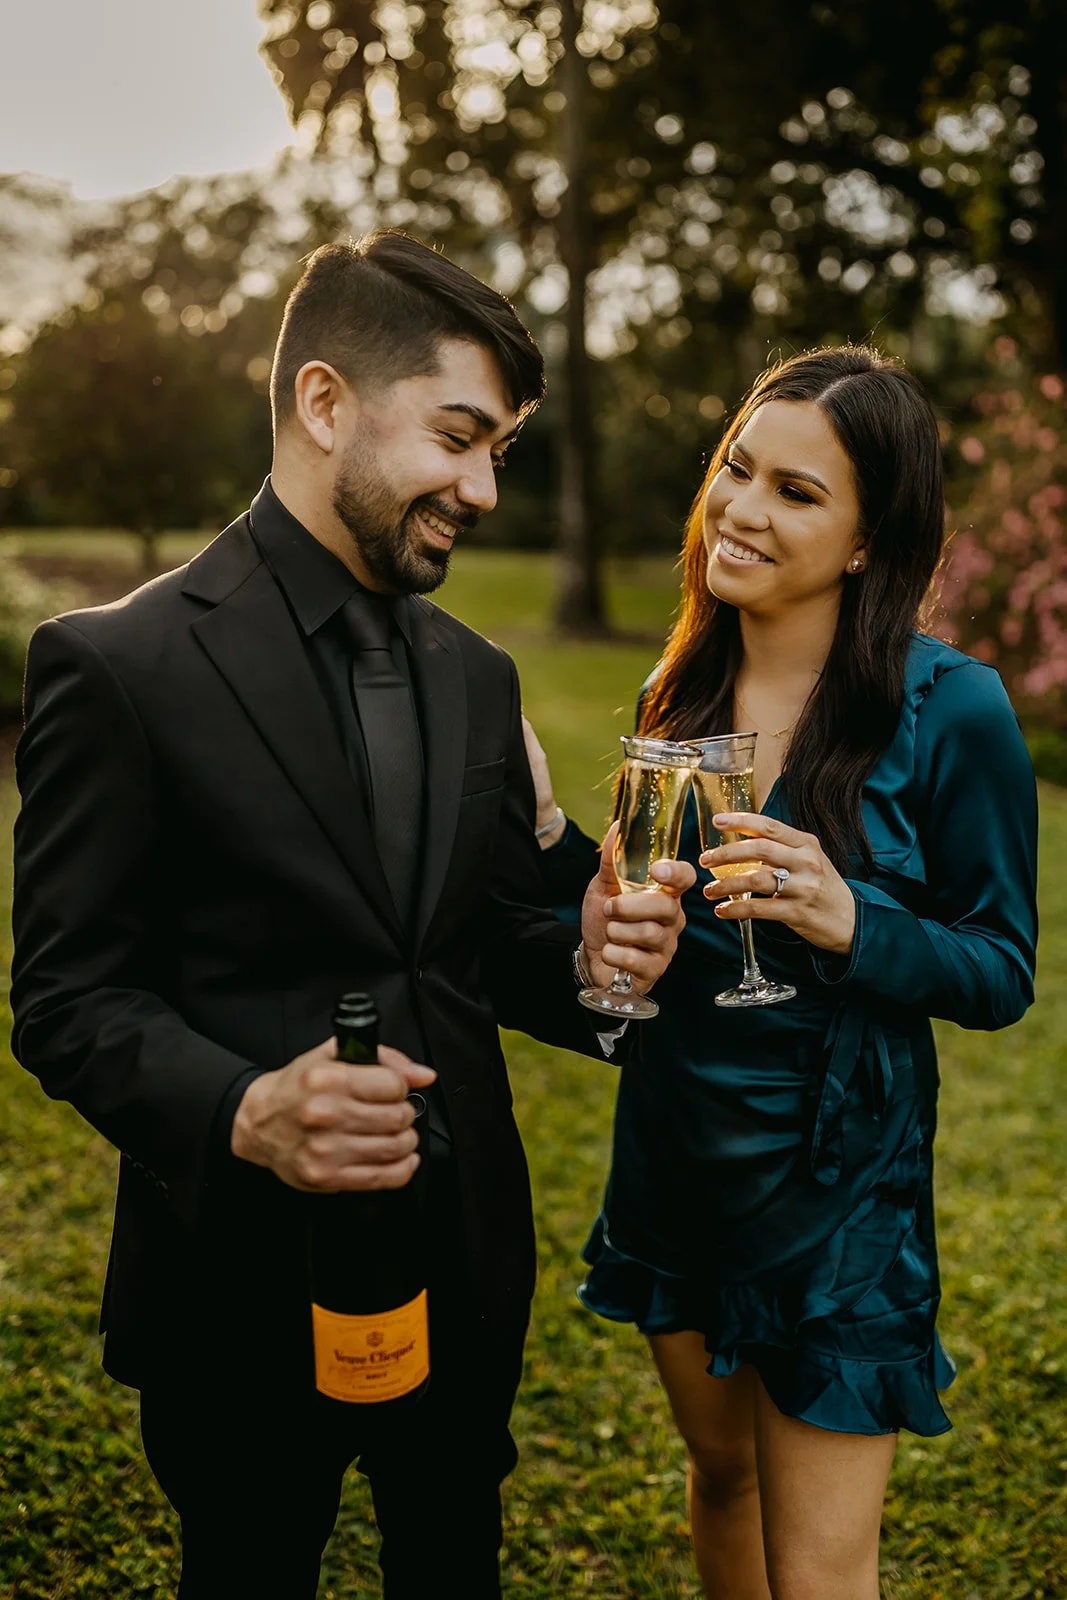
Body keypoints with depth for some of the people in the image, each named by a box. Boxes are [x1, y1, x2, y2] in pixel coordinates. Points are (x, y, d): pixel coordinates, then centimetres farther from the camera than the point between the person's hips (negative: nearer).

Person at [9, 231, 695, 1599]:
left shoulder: (476, 675, 6)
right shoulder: (118, 663, -13)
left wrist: (585, 958, -10)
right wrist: (243, 1112, -29)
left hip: (464, 1270, 5)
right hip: (247, 1278, -5)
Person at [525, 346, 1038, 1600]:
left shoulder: (950, 710, -16)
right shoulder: (683, 688, -1)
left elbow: (1002, 974, -11)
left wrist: (849, 921, -29)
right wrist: (547, 829, -10)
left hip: (835, 1179, -5)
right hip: (673, 1150, 5)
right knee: (718, 1466, 26)